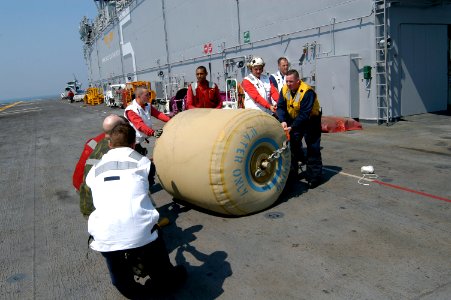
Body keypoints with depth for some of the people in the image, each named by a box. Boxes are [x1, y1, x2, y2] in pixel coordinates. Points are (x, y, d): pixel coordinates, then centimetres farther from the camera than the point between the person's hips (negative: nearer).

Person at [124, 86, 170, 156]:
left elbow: (158, 114, -11)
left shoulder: (148, 106, 4)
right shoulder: (131, 110, -21)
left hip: (141, 142, 7)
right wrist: (153, 133, -51)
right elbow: (140, 124, -35)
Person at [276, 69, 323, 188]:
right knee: (293, 143, 8)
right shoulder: (285, 89, -10)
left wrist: (292, 127, -37)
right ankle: (293, 171, 20)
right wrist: (283, 121, -29)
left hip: (311, 120, -6)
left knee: (312, 148, -5)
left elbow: (304, 114, -32)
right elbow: (280, 107, -11)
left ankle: (314, 177, 2)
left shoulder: (307, 92, -29)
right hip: (294, 120, 6)